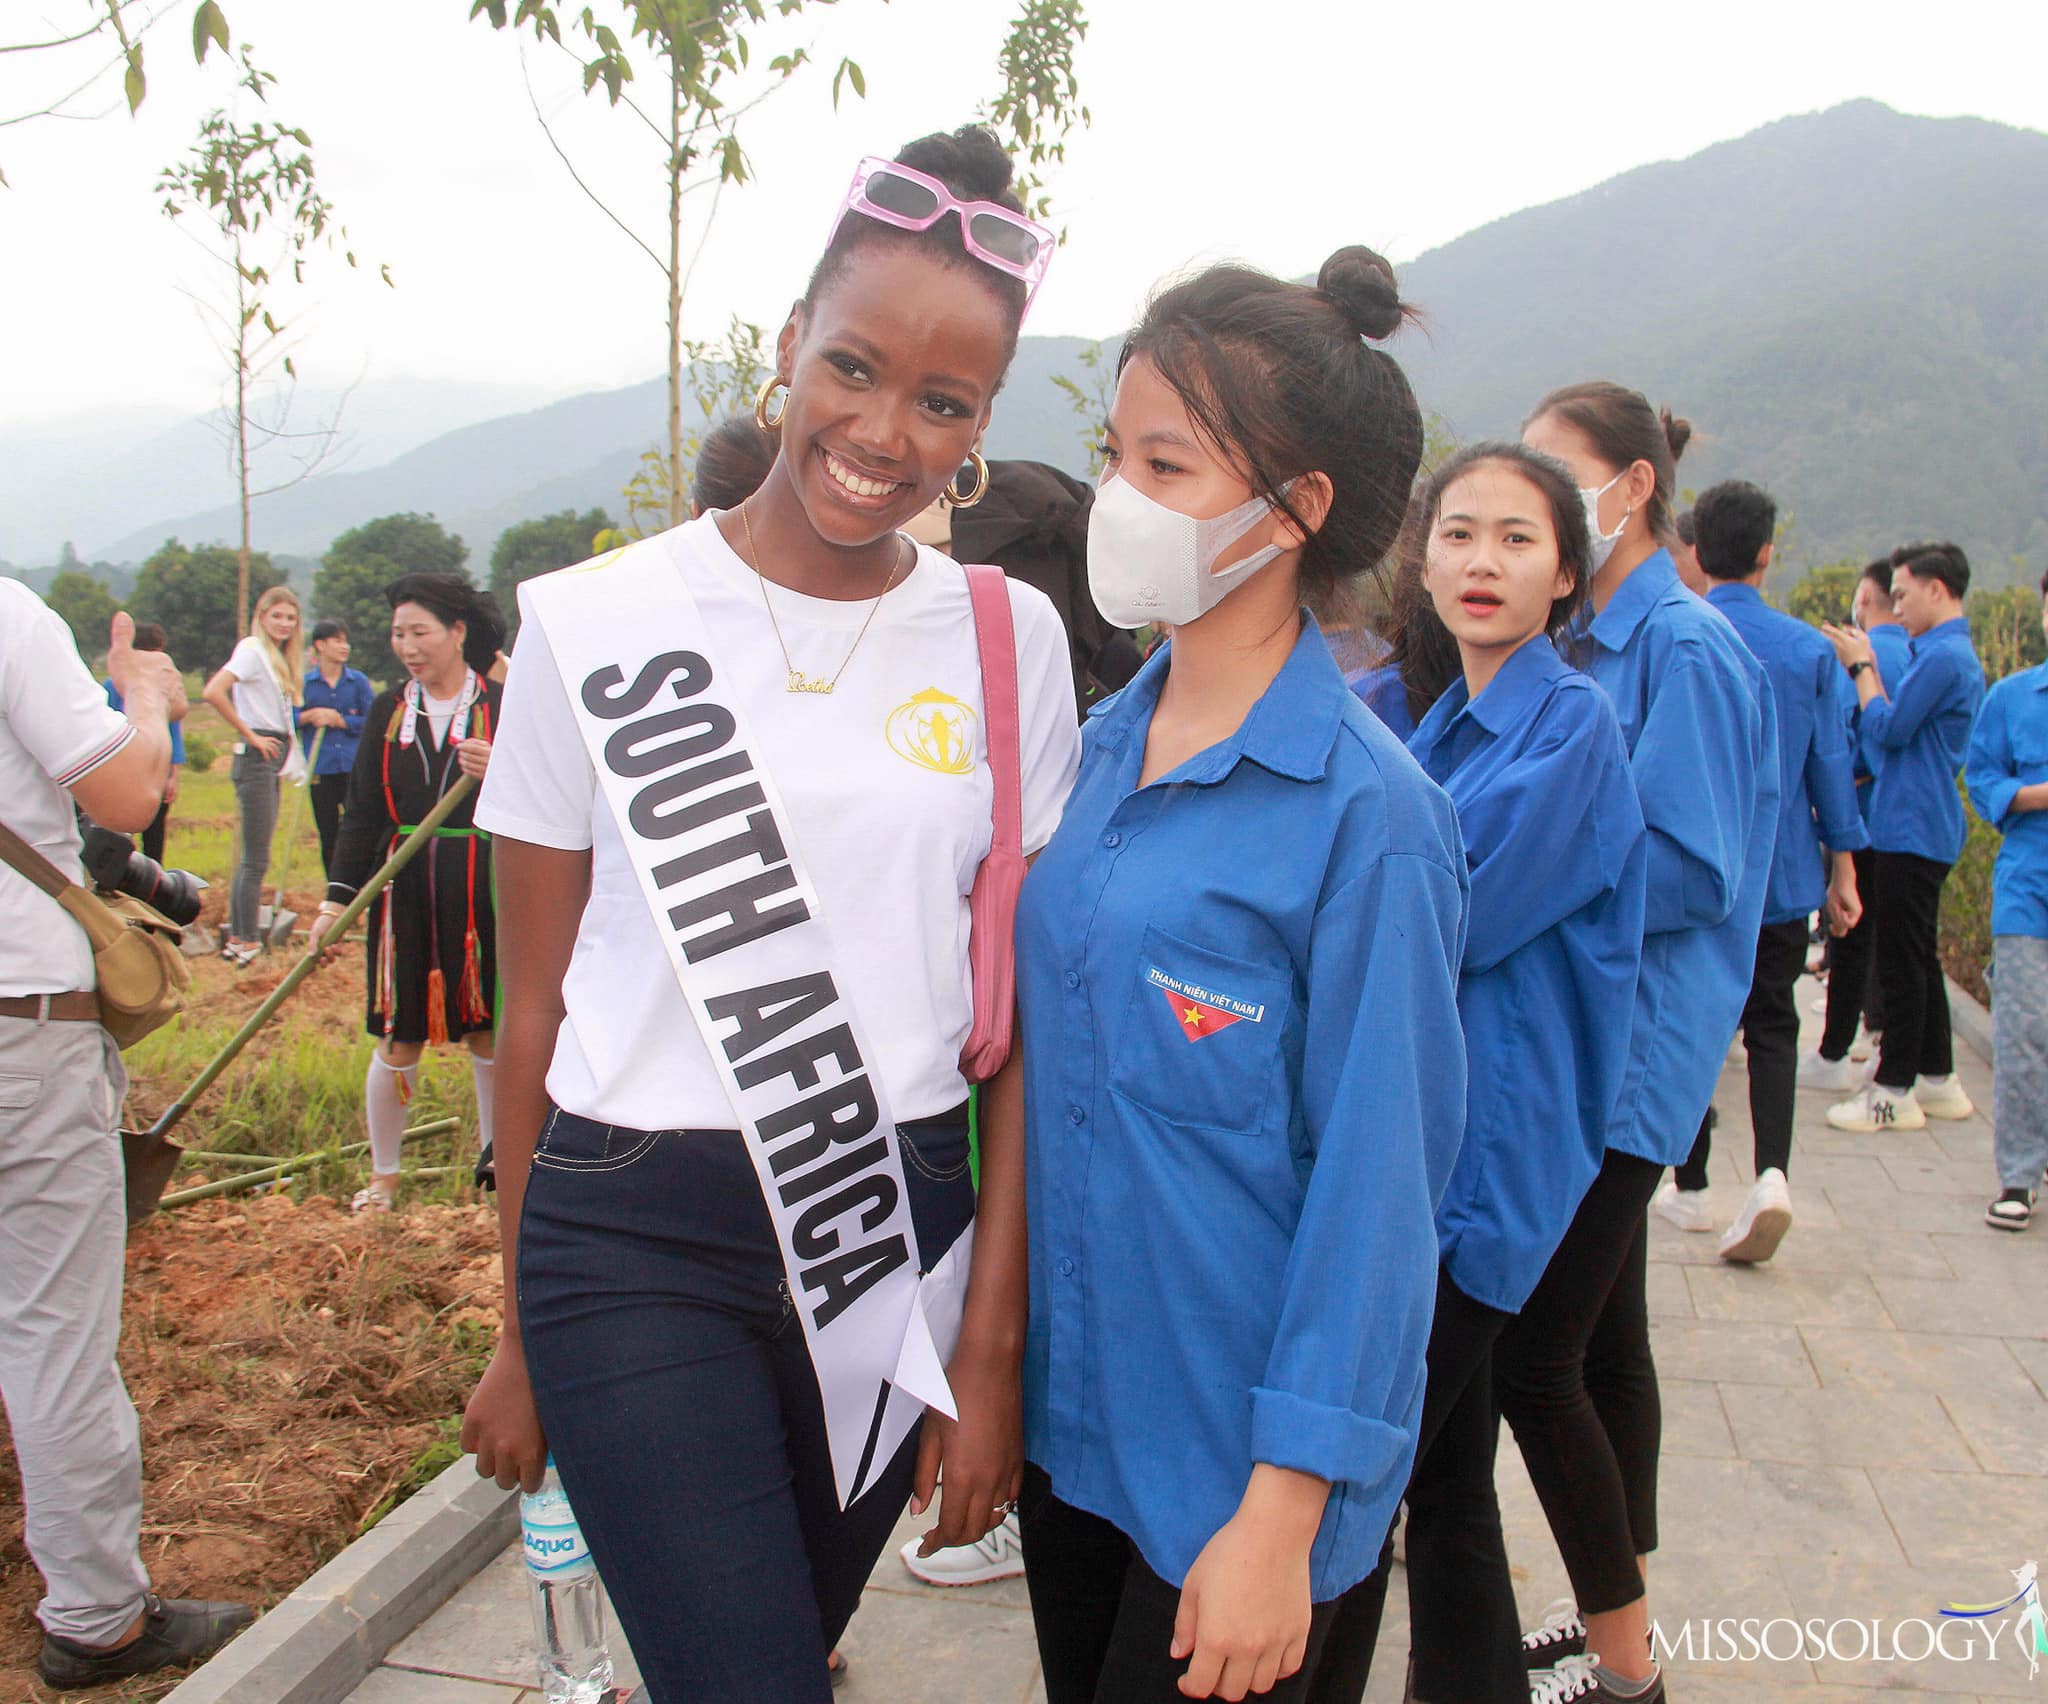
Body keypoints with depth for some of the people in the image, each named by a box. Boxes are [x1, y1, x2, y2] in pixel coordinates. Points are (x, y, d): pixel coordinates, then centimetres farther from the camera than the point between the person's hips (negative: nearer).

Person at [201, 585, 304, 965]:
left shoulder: (280, 658, 18)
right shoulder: (252, 648, -9)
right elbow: (213, 692, -22)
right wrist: (250, 735, -16)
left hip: (272, 759, 9)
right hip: (256, 758, -9)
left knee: (251, 857, 12)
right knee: (256, 859, -7)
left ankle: (236, 939, 18)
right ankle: (246, 943, -3)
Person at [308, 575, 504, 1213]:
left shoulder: (501, 706, -1)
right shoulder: (388, 712, 7)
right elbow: (362, 814, 6)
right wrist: (336, 900, -2)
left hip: (484, 894, -2)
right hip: (405, 894, 2)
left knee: (488, 1037, 8)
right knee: (399, 1040, 5)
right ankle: (383, 1177, 21)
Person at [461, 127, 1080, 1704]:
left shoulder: (1011, 641, 0)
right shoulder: (593, 624, -3)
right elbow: (538, 1003, 2)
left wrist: (990, 1342, -2)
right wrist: (522, 1330, 8)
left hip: (899, 1222, 2)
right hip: (636, 1240, -2)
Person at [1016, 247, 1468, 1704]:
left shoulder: (1362, 809, -18)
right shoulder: (1106, 742, 2)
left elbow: (1374, 1183, -17)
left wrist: (1284, 1520, -17)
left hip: (1234, 1457, -6)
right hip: (1067, 1402, 7)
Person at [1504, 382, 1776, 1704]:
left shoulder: (1687, 648, -14)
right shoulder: (1588, 640, 11)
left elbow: (1688, 871, -19)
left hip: (1626, 1052, -8)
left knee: (1533, 1357, -4)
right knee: (1604, 1336, 18)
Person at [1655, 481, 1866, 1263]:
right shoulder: (1811, 649, -4)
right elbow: (1830, 763, 0)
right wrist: (1842, 868, 8)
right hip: (1782, 875, 1)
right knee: (1772, 1022, 9)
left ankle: (1690, 1186, 18)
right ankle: (1772, 1172, -10)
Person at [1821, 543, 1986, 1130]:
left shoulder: (1942, 657, -17)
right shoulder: (1960, 655, 16)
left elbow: (1887, 730, -16)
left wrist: (1862, 666, -5)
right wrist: (1867, 666, 9)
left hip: (1912, 829, -10)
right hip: (1927, 826, 10)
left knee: (1901, 960, -4)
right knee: (1918, 956, 16)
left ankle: (1895, 1091, 2)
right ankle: (1937, 1079, 24)